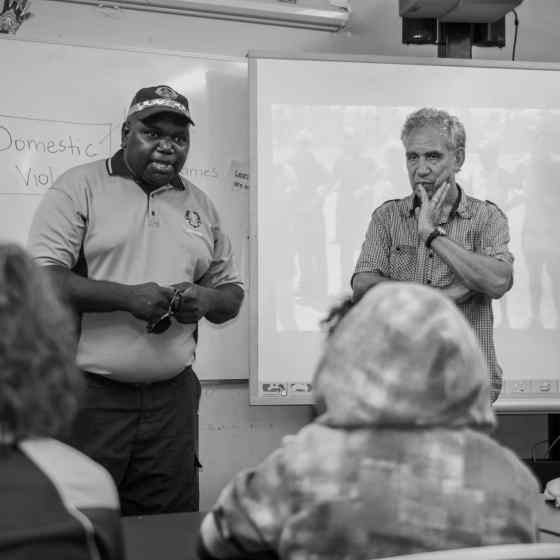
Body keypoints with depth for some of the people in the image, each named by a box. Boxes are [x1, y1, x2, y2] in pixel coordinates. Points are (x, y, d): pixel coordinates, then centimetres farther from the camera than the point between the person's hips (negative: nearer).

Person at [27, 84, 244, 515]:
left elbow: (231, 290, 19)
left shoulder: (200, 204, 15)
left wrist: (208, 300, -5)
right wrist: (128, 297, -19)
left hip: (173, 398, 4)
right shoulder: (79, 187, 0)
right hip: (89, 395, -4)